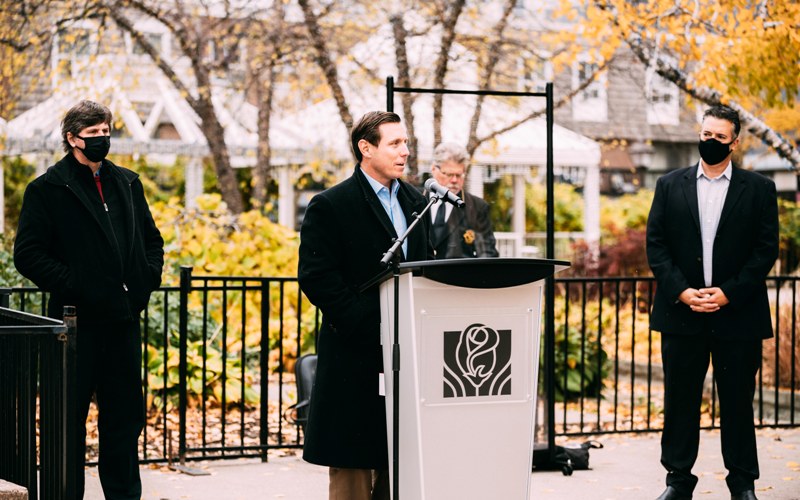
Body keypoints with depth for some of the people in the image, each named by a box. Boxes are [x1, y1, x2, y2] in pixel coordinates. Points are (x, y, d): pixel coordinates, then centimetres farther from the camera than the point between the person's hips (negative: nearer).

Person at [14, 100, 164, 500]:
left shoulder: (128, 183, 14)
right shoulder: (47, 189, -3)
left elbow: (152, 238, 23)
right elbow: (28, 254, -9)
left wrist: (147, 279, 8)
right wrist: (71, 285, -15)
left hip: (124, 317, 5)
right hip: (77, 319, -5)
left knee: (125, 415, 11)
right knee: (69, 418, 2)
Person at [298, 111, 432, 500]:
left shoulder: (414, 202, 15)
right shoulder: (330, 206, -6)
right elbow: (316, 279, -12)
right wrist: (369, 328, -17)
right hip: (356, 354, -6)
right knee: (353, 467, -1)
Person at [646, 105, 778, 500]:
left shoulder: (758, 189, 4)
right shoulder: (670, 185, 8)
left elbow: (766, 249, -1)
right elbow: (655, 245, 3)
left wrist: (728, 293, -11)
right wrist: (682, 291, -9)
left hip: (737, 313, -1)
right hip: (681, 313, 1)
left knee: (737, 401, 5)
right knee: (680, 399, 5)